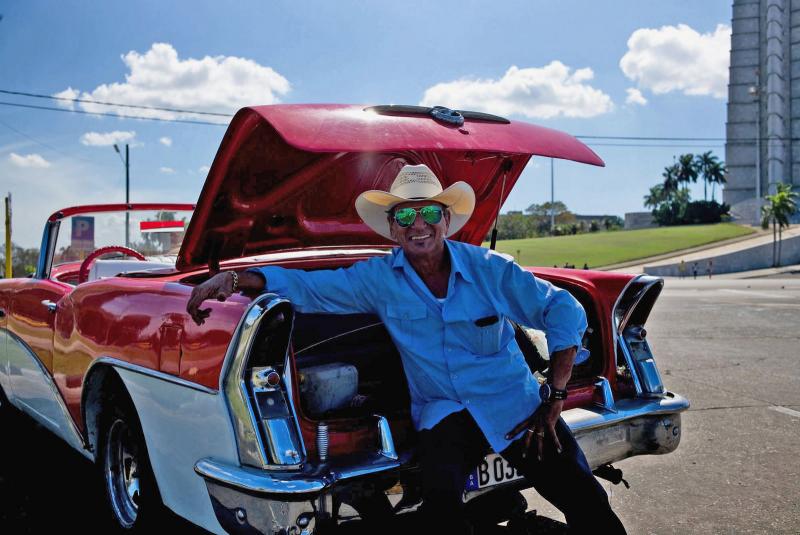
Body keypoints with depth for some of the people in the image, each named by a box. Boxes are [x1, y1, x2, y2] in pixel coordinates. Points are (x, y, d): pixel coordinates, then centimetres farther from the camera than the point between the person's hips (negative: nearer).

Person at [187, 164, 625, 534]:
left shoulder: (488, 268, -3)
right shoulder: (378, 279, 0)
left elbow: (565, 313, 0)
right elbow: (306, 285, -1)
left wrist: (555, 397, -6)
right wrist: (233, 278, -16)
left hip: (519, 407, 1)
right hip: (444, 414, 0)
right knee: (439, 494, -31)